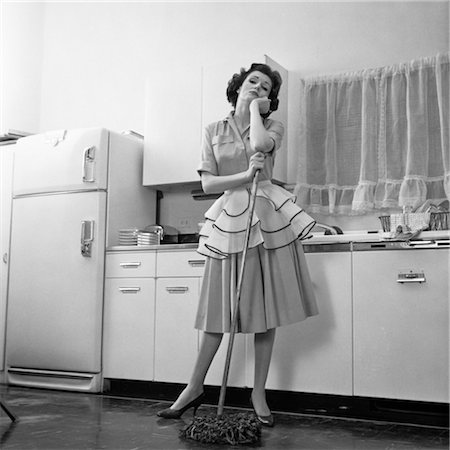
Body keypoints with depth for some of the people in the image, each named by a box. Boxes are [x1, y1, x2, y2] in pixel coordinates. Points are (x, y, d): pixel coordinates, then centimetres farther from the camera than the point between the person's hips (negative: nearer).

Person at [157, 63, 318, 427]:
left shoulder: (273, 126, 8)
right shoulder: (214, 131, 10)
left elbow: (260, 144, -17)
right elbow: (208, 183, 1)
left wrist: (255, 109, 0)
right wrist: (245, 175, -13)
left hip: (268, 218, 0)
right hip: (229, 219, 0)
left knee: (266, 306, 0)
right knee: (219, 308, 2)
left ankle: (259, 393, 12)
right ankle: (195, 388, 14)